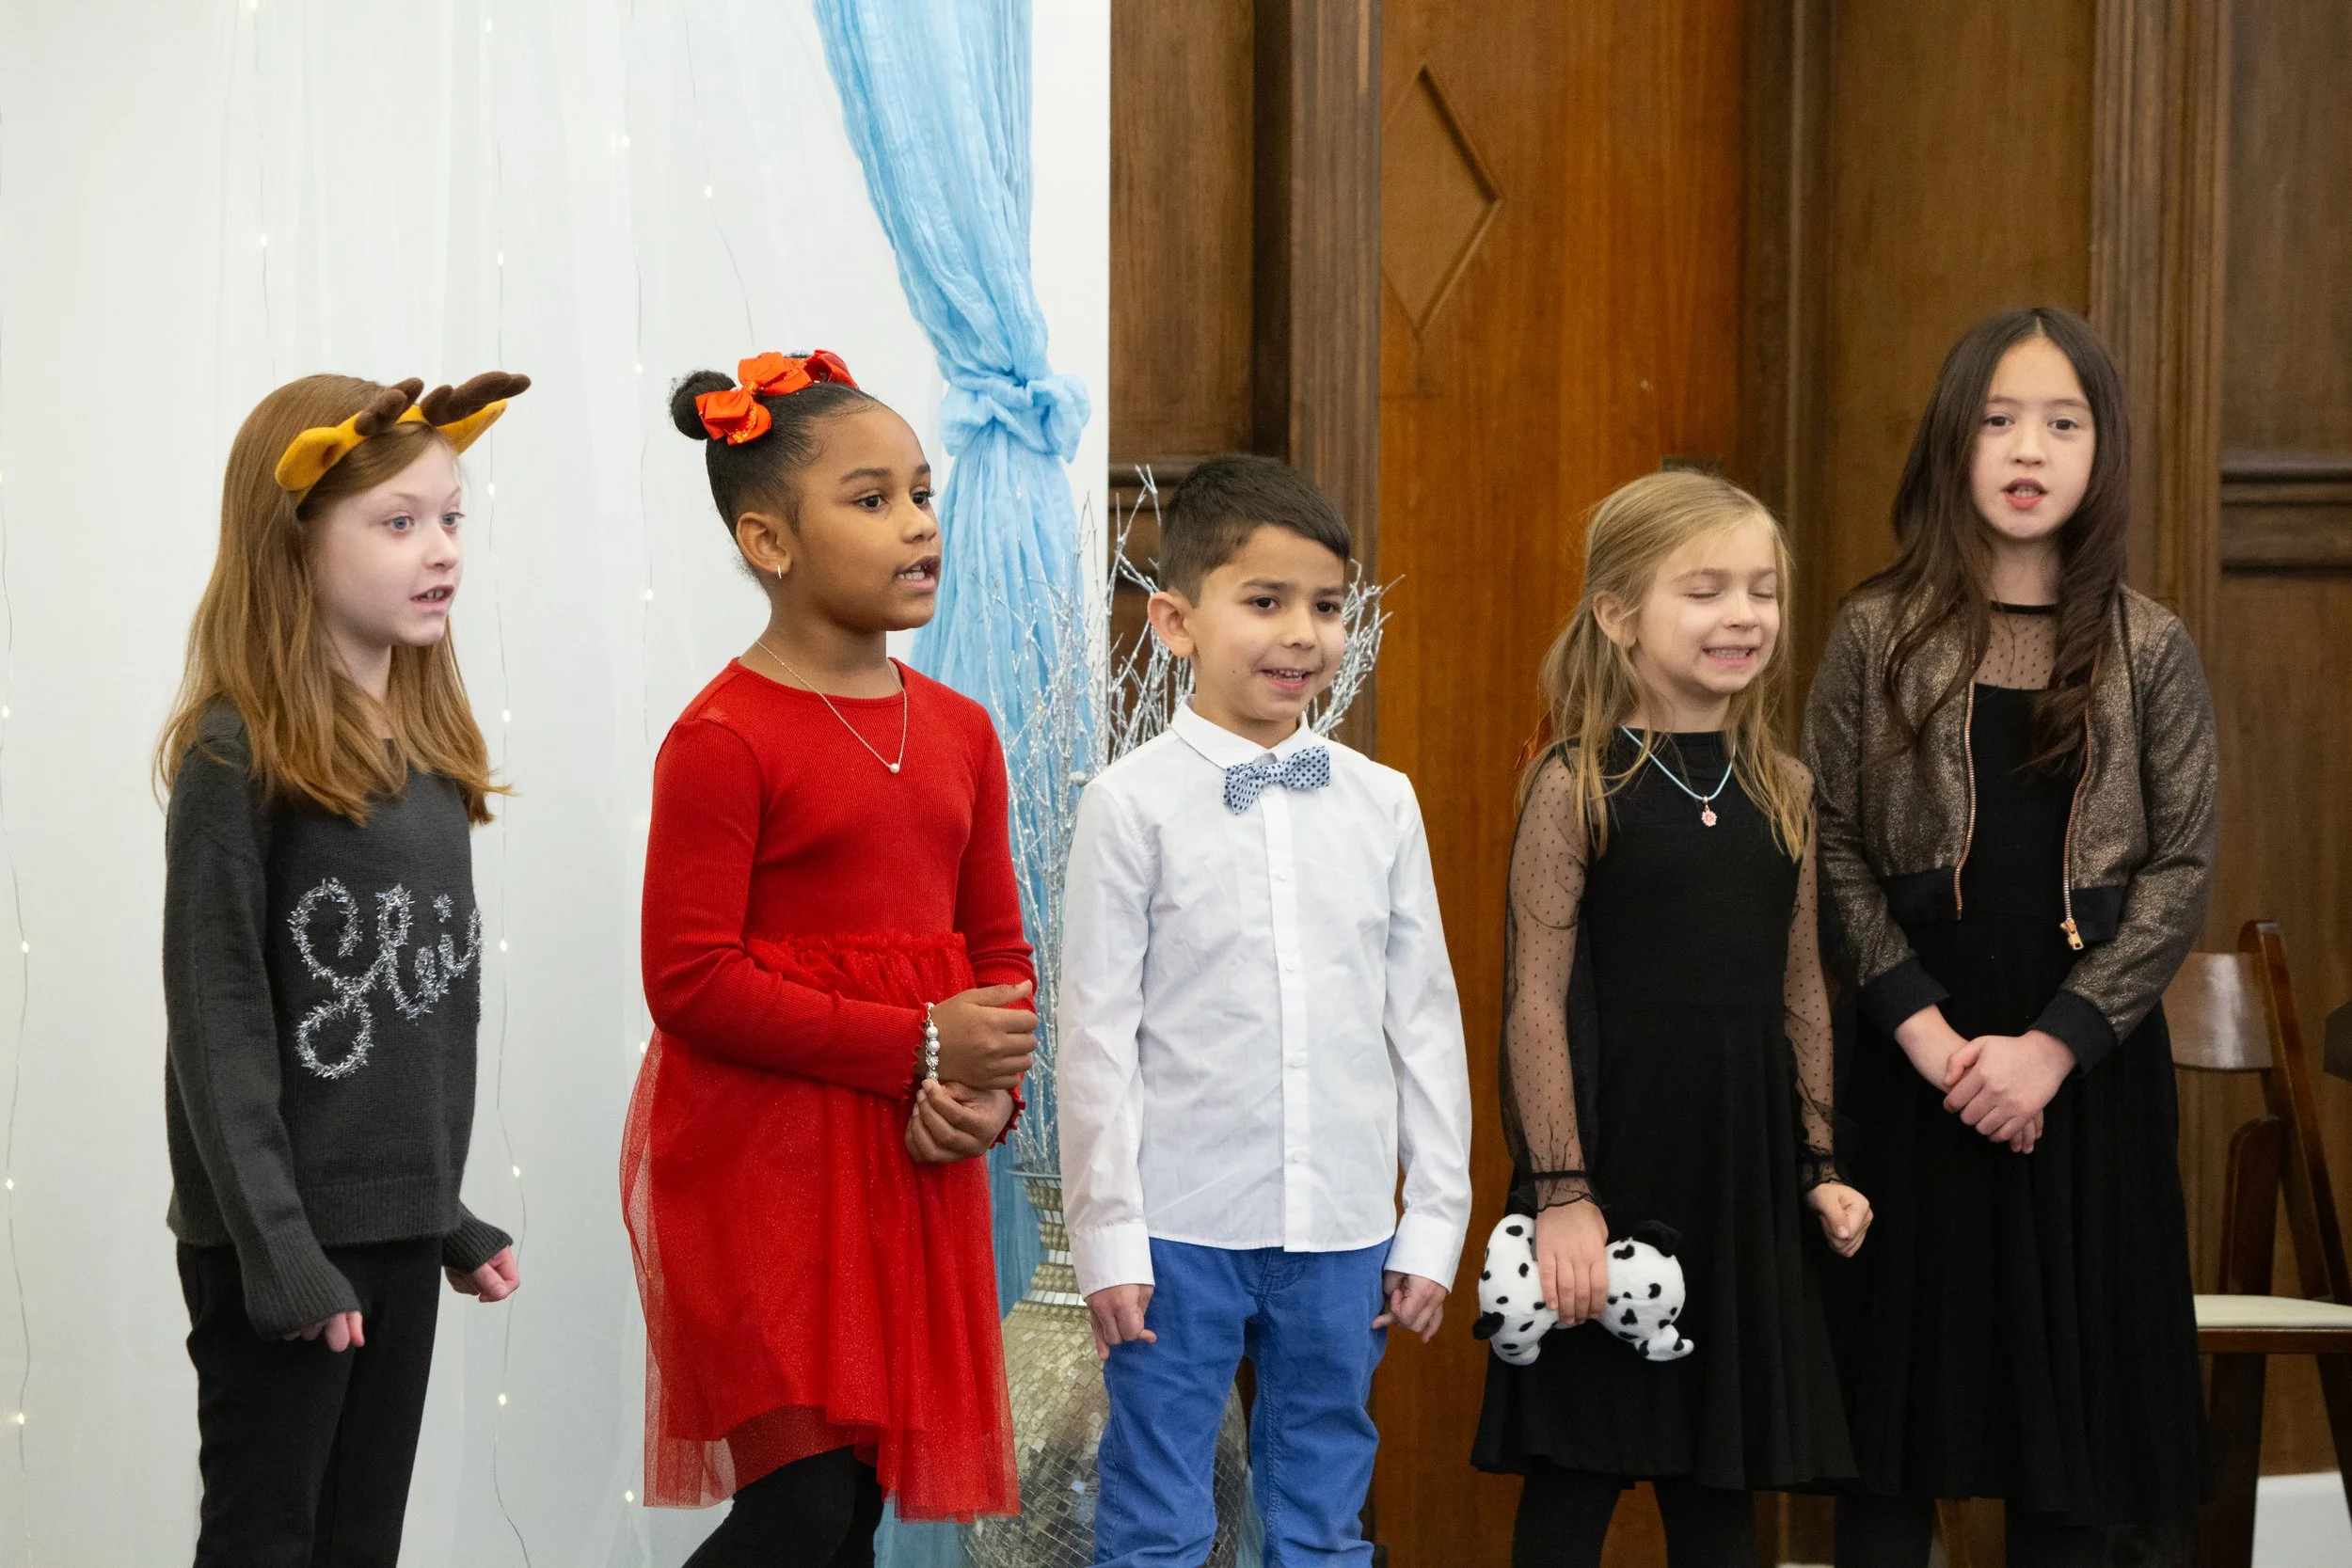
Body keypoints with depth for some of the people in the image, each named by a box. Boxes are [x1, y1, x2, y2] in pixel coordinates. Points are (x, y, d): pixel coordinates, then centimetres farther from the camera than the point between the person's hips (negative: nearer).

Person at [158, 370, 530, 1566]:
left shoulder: (430, 752, 10)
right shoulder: (236, 754, -12)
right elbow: (215, 1018, -14)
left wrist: (451, 1214, 15)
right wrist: (276, 1247, -18)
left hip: (399, 1227, 7)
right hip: (282, 1239, -7)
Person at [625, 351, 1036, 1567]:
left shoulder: (957, 733, 10)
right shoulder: (723, 738, -11)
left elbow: (998, 950, 15)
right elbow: (692, 983, -16)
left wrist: (986, 1090, -6)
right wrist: (919, 1045, -17)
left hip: (913, 1164, 7)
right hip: (757, 1164, -7)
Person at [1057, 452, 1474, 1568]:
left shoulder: (1381, 804, 5)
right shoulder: (1135, 804, -5)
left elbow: (1425, 1019, 9)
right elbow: (1095, 1032, -5)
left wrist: (1435, 1224, 7)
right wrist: (1108, 1238, -7)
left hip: (1342, 1231, 4)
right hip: (1183, 1227, -3)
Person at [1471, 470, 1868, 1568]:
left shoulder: (1784, 791, 7)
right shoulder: (1575, 785, -7)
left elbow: (1801, 991, 13)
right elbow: (1538, 999, -10)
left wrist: (1820, 1164, 12)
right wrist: (1560, 1190, -14)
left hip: (1741, 1174, 5)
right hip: (1611, 1164, -4)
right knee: (1574, 1476, 2)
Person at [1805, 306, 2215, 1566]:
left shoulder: (2149, 653, 2)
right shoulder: (1878, 636, 1)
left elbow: (2179, 869, -2)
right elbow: (1830, 848, -2)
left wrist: (2056, 1042, -12)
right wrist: (1921, 1025, -13)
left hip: (2089, 1071, 1)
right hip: (1918, 1069, -1)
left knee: (2074, 1404, 5)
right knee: (1900, 1403, 3)